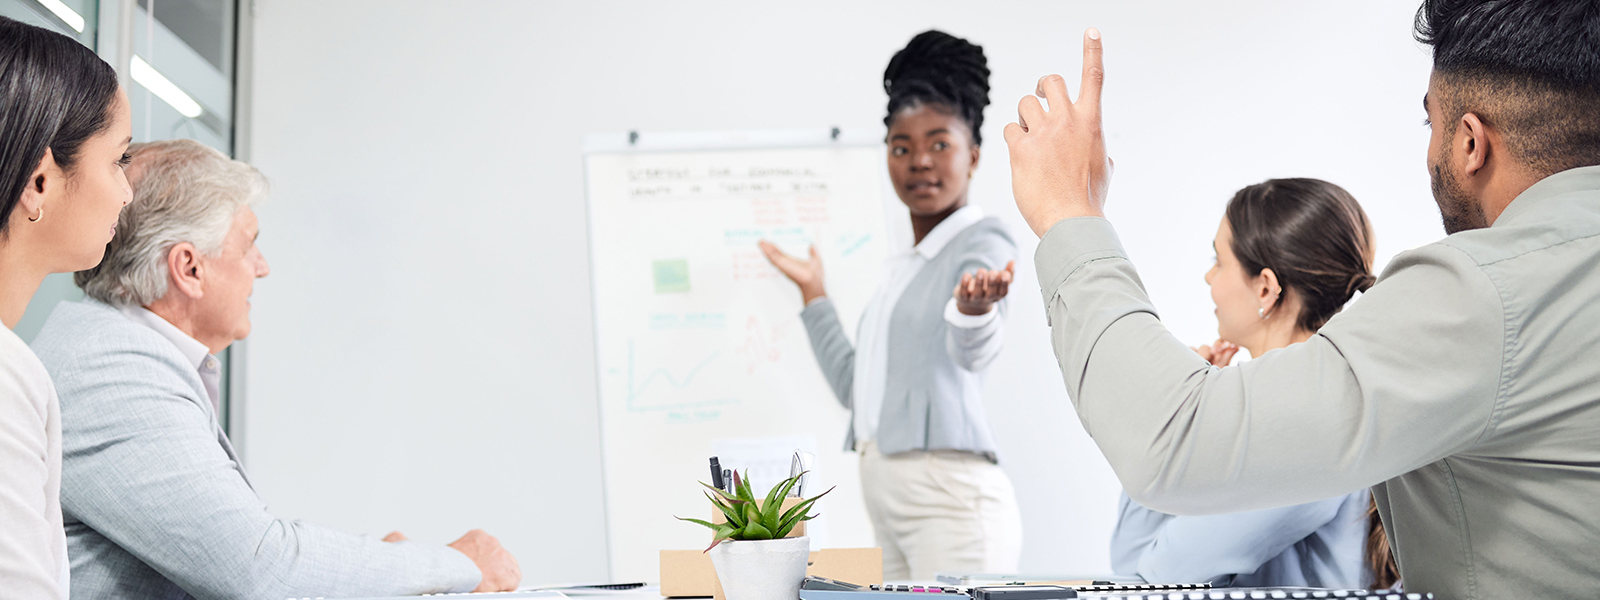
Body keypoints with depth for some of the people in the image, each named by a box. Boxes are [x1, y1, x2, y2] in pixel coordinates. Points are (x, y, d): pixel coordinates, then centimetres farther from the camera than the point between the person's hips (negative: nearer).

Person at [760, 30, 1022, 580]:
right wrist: (812, 292, 35)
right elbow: (856, 387, 28)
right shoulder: (902, 267, 22)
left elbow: (972, 351, -24)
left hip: (950, 499, -8)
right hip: (890, 502, 8)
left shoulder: (983, 239, -3)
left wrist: (975, 308, -47)